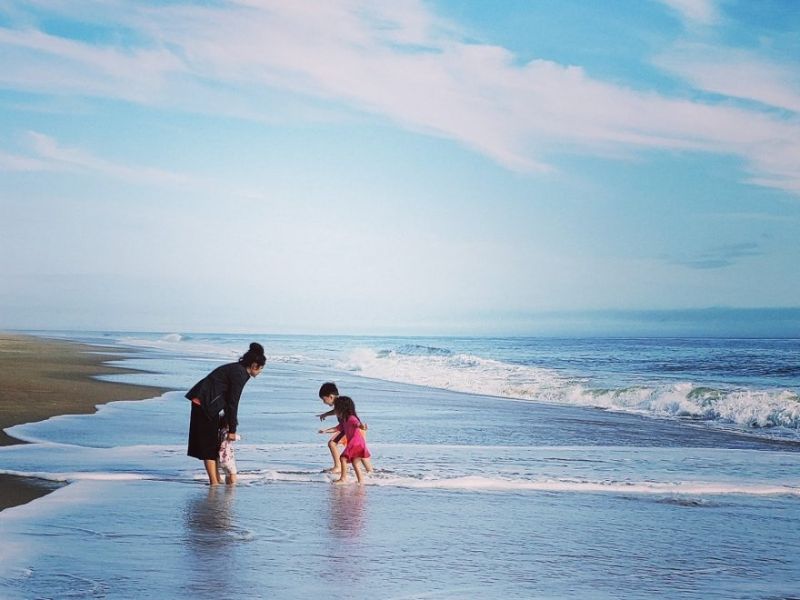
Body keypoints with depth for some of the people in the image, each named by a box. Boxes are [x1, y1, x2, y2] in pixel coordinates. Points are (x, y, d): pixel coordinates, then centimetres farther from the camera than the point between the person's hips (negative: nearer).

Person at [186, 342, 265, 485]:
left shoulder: (237, 369, 12)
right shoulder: (240, 374, -17)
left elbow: (229, 399, 17)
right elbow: (233, 403, -16)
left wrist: (231, 424, 19)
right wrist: (232, 430, -10)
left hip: (203, 402, 10)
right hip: (205, 404, -10)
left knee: (215, 443, 15)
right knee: (209, 444, -6)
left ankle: (217, 480, 23)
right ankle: (214, 483, -4)